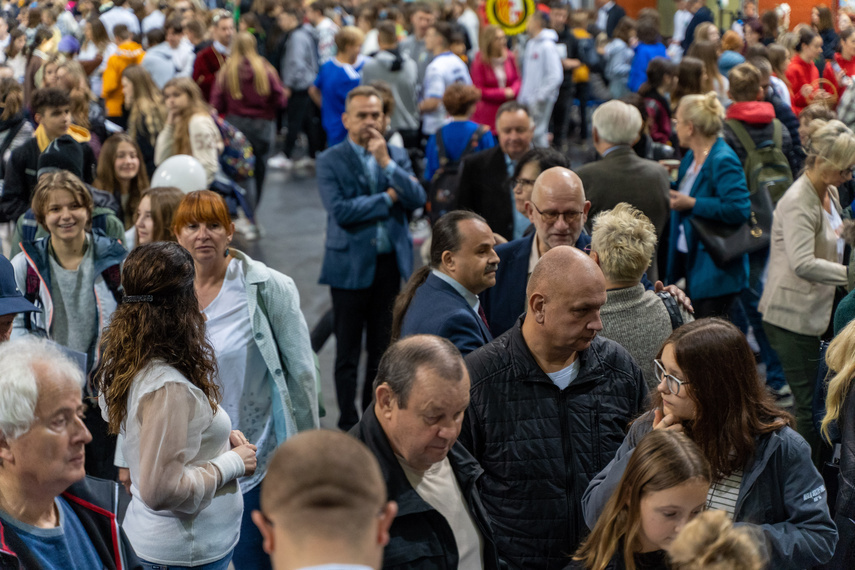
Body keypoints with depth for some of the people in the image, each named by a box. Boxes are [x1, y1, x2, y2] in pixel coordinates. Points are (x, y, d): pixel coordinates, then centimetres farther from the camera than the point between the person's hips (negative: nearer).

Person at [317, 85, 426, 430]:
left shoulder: (397, 156, 9)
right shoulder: (330, 161, -4)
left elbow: (417, 199, -5)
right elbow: (339, 211, -17)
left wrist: (387, 163, -14)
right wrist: (388, 198, -9)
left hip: (390, 263, 4)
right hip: (351, 265, -4)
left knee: (383, 348, 12)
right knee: (348, 353, 3)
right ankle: (349, 425, 13)